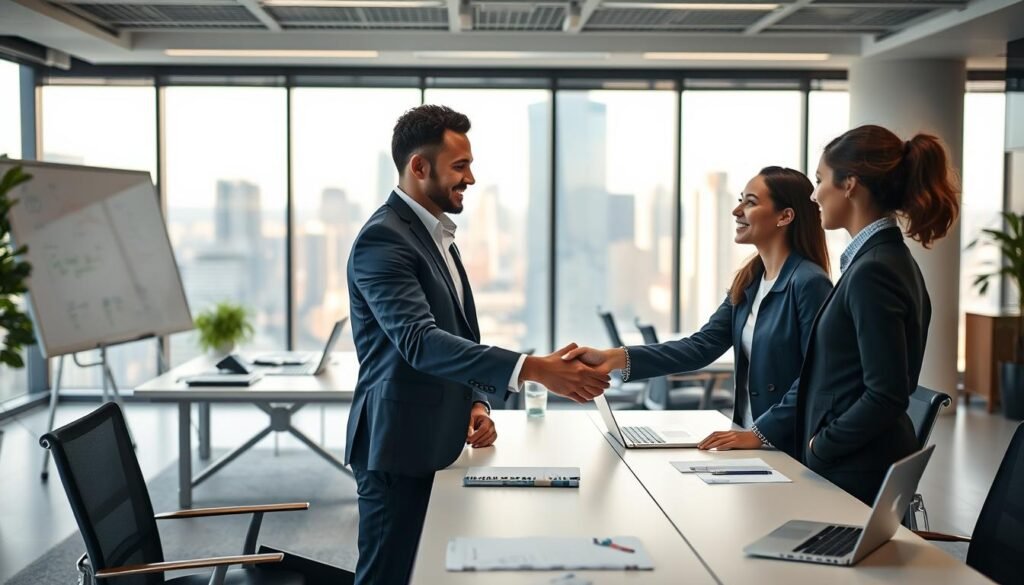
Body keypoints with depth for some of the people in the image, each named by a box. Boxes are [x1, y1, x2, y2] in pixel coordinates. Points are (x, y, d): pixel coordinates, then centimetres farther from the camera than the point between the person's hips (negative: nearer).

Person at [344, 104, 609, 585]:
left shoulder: (437, 235, 13)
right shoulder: (383, 239, -18)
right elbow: (420, 342, -31)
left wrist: (475, 403, 1)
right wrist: (534, 369, -37)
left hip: (437, 442, 9)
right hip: (401, 446, -9)